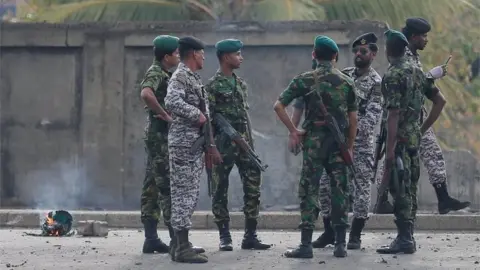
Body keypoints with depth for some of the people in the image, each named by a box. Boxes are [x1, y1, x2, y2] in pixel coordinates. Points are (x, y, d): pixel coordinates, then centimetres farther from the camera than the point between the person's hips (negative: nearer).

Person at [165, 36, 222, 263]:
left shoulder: (194, 78, 19)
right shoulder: (180, 77, -12)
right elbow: (172, 102, -31)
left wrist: (210, 144, 19)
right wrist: (196, 115, -21)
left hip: (195, 145, 10)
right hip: (183, 145, -10)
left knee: (190, 195, 12)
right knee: (184, 195, -9)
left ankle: (181, 245, 17)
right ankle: (182, 249, -10)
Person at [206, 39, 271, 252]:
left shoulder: (241, 83, 15)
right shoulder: (213, 86, -7)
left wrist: (250, 143, 17)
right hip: (223, 145, -7)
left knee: (253, 187, 1)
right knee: (221, 190, 1)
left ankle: (250, 236, 6)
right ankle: (224, 237, 7)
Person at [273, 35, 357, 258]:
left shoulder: (305, 80, -1)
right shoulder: (346, 82, 5)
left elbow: (278, 106, -6)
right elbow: (353, 118, 7)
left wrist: (293, 131, 1)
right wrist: (350, 147, 14)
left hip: (314, 140, -2)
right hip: (339, 140, 2)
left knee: (309, 191, 1)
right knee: (340, 190, 6)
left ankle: (306, 245, -3)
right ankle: (340, 244, 4)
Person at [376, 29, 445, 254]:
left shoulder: (392, 77, -14)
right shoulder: (417, 72, 12)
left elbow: (393, 114, -20)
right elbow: (440, 101, 15)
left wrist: (390, 149, -20)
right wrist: (423, 128, 18)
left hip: (399, 139, -8)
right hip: (414, 138, 8)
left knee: (400, 190, -6)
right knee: (409, 189, 13)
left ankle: (404, 240, -7)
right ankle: (406, 237, 18)